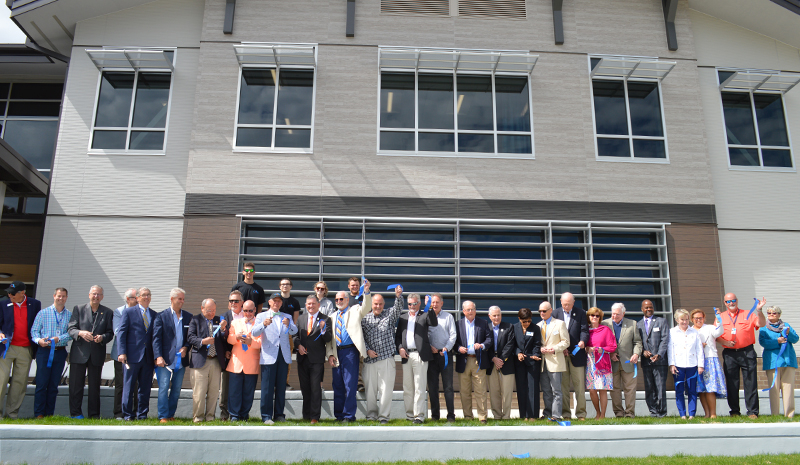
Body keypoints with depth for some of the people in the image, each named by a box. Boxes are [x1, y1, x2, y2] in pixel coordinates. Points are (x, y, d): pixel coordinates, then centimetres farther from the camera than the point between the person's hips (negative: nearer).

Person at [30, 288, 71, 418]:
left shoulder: (70, 315, 8)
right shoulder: (43, 313, 6)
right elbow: (34, 330, 3)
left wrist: (58, 339, -17)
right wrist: (38, 340, -16)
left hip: (60, 352, 2)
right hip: (44, 350, -1)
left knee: (54, 384, 5)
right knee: (41, 383, -5)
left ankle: (50, 413, 12)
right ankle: (39, 413, 1)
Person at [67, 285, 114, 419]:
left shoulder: (108, 312, 8)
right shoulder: (78, 309, 7)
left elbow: (110, 333, 6)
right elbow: (70, 329, 0)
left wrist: (102, 338, -15)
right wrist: (80, 333, -20)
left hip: (97, 354, 1)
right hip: (79, 353, 0)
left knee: (95, 385, 6)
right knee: (76, 384, 2)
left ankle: (94, 414, 13)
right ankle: (75, 412, 12)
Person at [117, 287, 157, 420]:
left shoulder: (155, 315, 13)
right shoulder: (128, 312, 4)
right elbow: (121, 333, -1)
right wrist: (122, 353, -10)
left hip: (148, 358, 3)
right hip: (132, 356, -3)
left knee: (145, 388, 6)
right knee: (128, 387, 2)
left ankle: (142, 414, 14)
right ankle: (127, 414, 12)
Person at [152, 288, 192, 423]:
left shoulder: (188, 317, 11)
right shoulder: (162, 316, 2)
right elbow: (156, 338, -3)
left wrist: (186, 348, -4)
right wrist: (158, 356, -12)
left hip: (181, 360, 3)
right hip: (165, 359, -3)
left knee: (176, 390, 8)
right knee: (164, 388, -5)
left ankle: (171, 414, 17)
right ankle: (163, 416, 1)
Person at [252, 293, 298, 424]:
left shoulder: (287, 317, 18)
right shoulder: (262, 316, 12)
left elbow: (294, 331, 2)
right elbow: (254, 333, -2)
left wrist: (288, 324, -20)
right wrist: (264, 324, -21)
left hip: (284, 355, 3)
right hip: (268, 356, -2)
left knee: (281, 387, 5)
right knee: (267, 387, -5)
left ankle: (279, 414, 13)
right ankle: (266, 416, 0)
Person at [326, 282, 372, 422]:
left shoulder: (355, 311, 8)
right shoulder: (333, 317, 19)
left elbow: (366, 307, -13)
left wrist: (366, 292, -28)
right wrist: (330, 354, 5)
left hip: (350, 351, -5)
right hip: (336, 353, 5)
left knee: (350, 385, -6)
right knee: (337, 386, 8)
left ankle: (349, 415, 2)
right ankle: (339, 415, 18)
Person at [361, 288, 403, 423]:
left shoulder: (389, 315, 9)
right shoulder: (365, 319, 10)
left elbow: (398, 308, -9)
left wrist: (398, 296, -28)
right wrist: (367, 350, -4)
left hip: (386, 358, -1)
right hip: (369, 359, 1)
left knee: (386, 389, -3)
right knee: (370, 388, 5)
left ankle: (384, 416, 6)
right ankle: (371, 414, 19)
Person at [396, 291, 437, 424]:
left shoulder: (424, 315, 6)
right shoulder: (402, 317, 17)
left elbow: (434, 323, -13)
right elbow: (397, 336, 17)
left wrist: (429, 308, -21)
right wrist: (400, 348, 1)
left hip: (419, 354, -4)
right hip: (406, 355, 4)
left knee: (420, 387, -5)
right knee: (407, 387, 8)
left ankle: (419, 415, -2)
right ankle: (409, 414, 16)